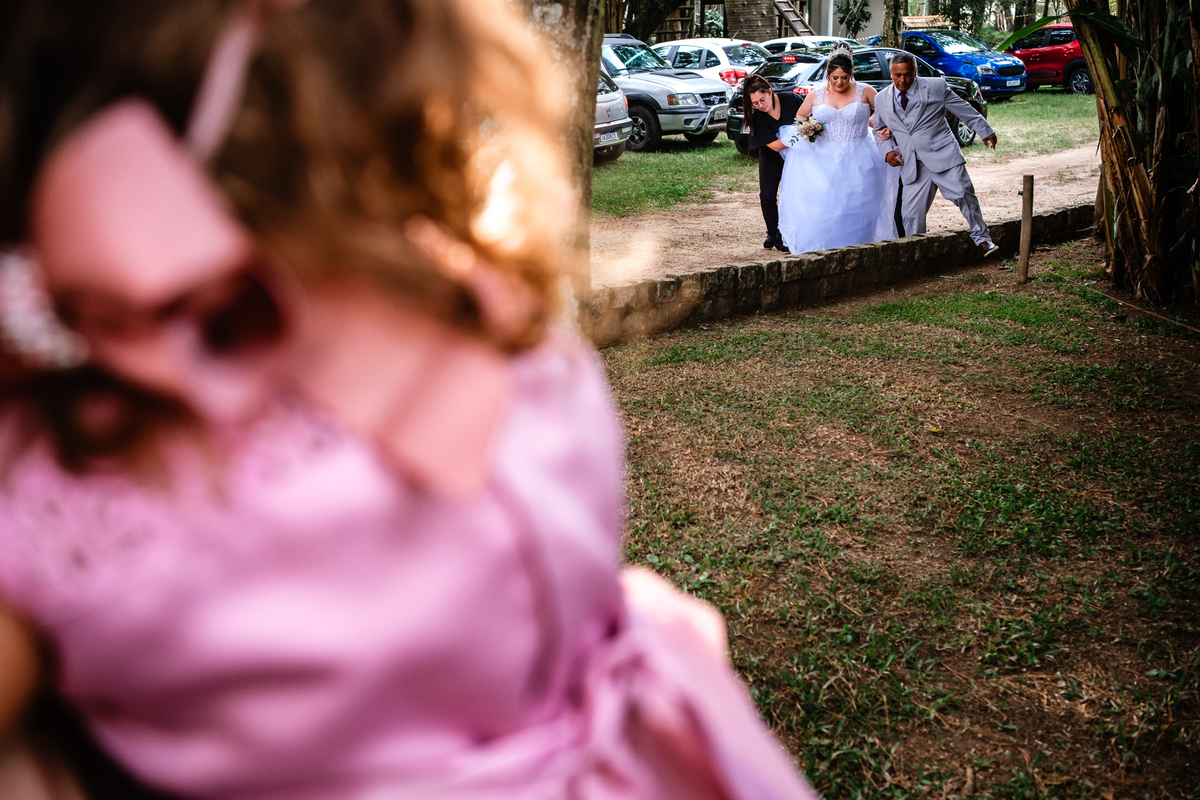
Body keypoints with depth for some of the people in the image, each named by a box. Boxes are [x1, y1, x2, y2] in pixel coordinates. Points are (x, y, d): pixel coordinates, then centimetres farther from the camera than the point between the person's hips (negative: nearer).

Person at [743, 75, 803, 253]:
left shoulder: (790, 99, -20)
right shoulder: (758, 118, -21)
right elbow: (775, 145, -26)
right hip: (771, 159, 0)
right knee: (767, 196, -7)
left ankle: (783, 235, 9)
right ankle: (772, 233, 15)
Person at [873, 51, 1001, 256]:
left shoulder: (936, 87, 1)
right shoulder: (882, 99, 8)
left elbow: (964, 109, 10)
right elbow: (880, 130, 21)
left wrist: (985, 131, 15)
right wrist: (888, 150, 3)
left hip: (942, 155, -2)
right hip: (912, 165, 2)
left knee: (964, 195, -9)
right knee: (911, 212, -5)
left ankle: (981, 238, 8)